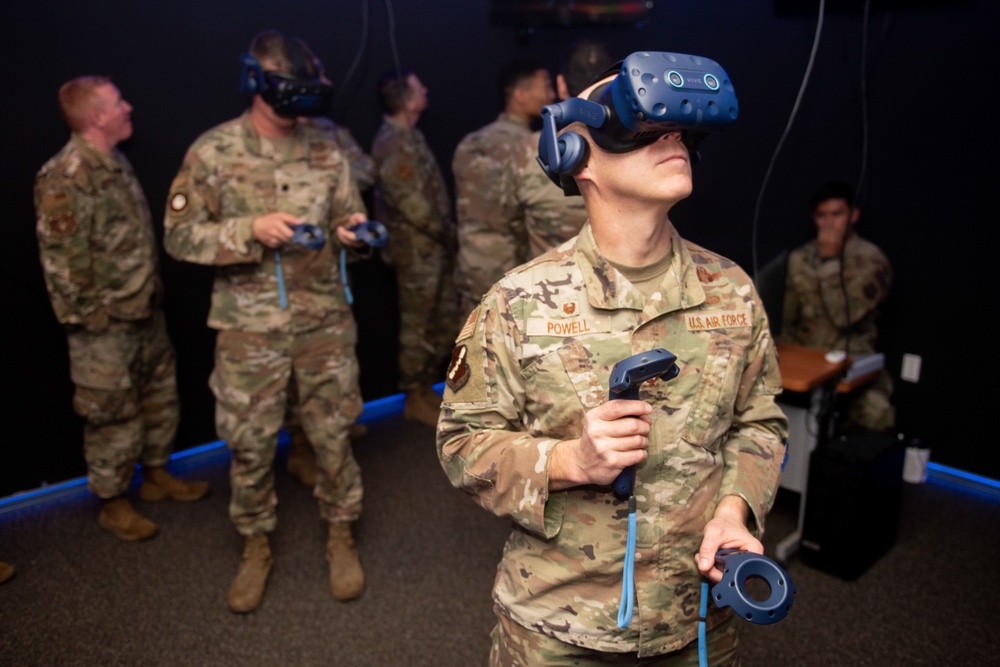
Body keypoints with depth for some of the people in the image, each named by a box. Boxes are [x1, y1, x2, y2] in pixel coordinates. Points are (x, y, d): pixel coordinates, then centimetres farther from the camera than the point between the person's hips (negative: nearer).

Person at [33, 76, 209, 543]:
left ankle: (156, 475, 38)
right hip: (105, 326, -8)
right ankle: (113, 503, 24)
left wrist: (152, 291, 16)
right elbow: (61, 260, -19)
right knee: (112, 416, 5)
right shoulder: (63, 179, -20)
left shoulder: (116, 162, 9)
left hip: (147, 313, 9)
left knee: (161, 397, 19)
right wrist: (91, 314, -15)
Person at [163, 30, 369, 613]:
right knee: (250, 444, 10)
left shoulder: (325, 151, 3)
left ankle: (341, 536, 31)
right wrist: (252, 229, -19)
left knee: (333, 434, 10)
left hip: (325, 322, 2)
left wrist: (352, 232, -14)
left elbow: (349, 218, 10)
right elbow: (179, 235, -5)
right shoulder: (213, 152, -4)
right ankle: (257, 547, 32)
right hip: (249, 328, -1)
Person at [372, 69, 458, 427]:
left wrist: (446, 232, 10)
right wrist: (447, 232, -10)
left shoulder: (408, 136, 13)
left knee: (444, 320, 15)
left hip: (433, 246, 10)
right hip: (416, 249, -10)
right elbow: (413, 203, -22)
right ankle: (415, 399, 14)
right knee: (418, 326, 1)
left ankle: (427, 388, 28)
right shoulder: (394, 144, -18)